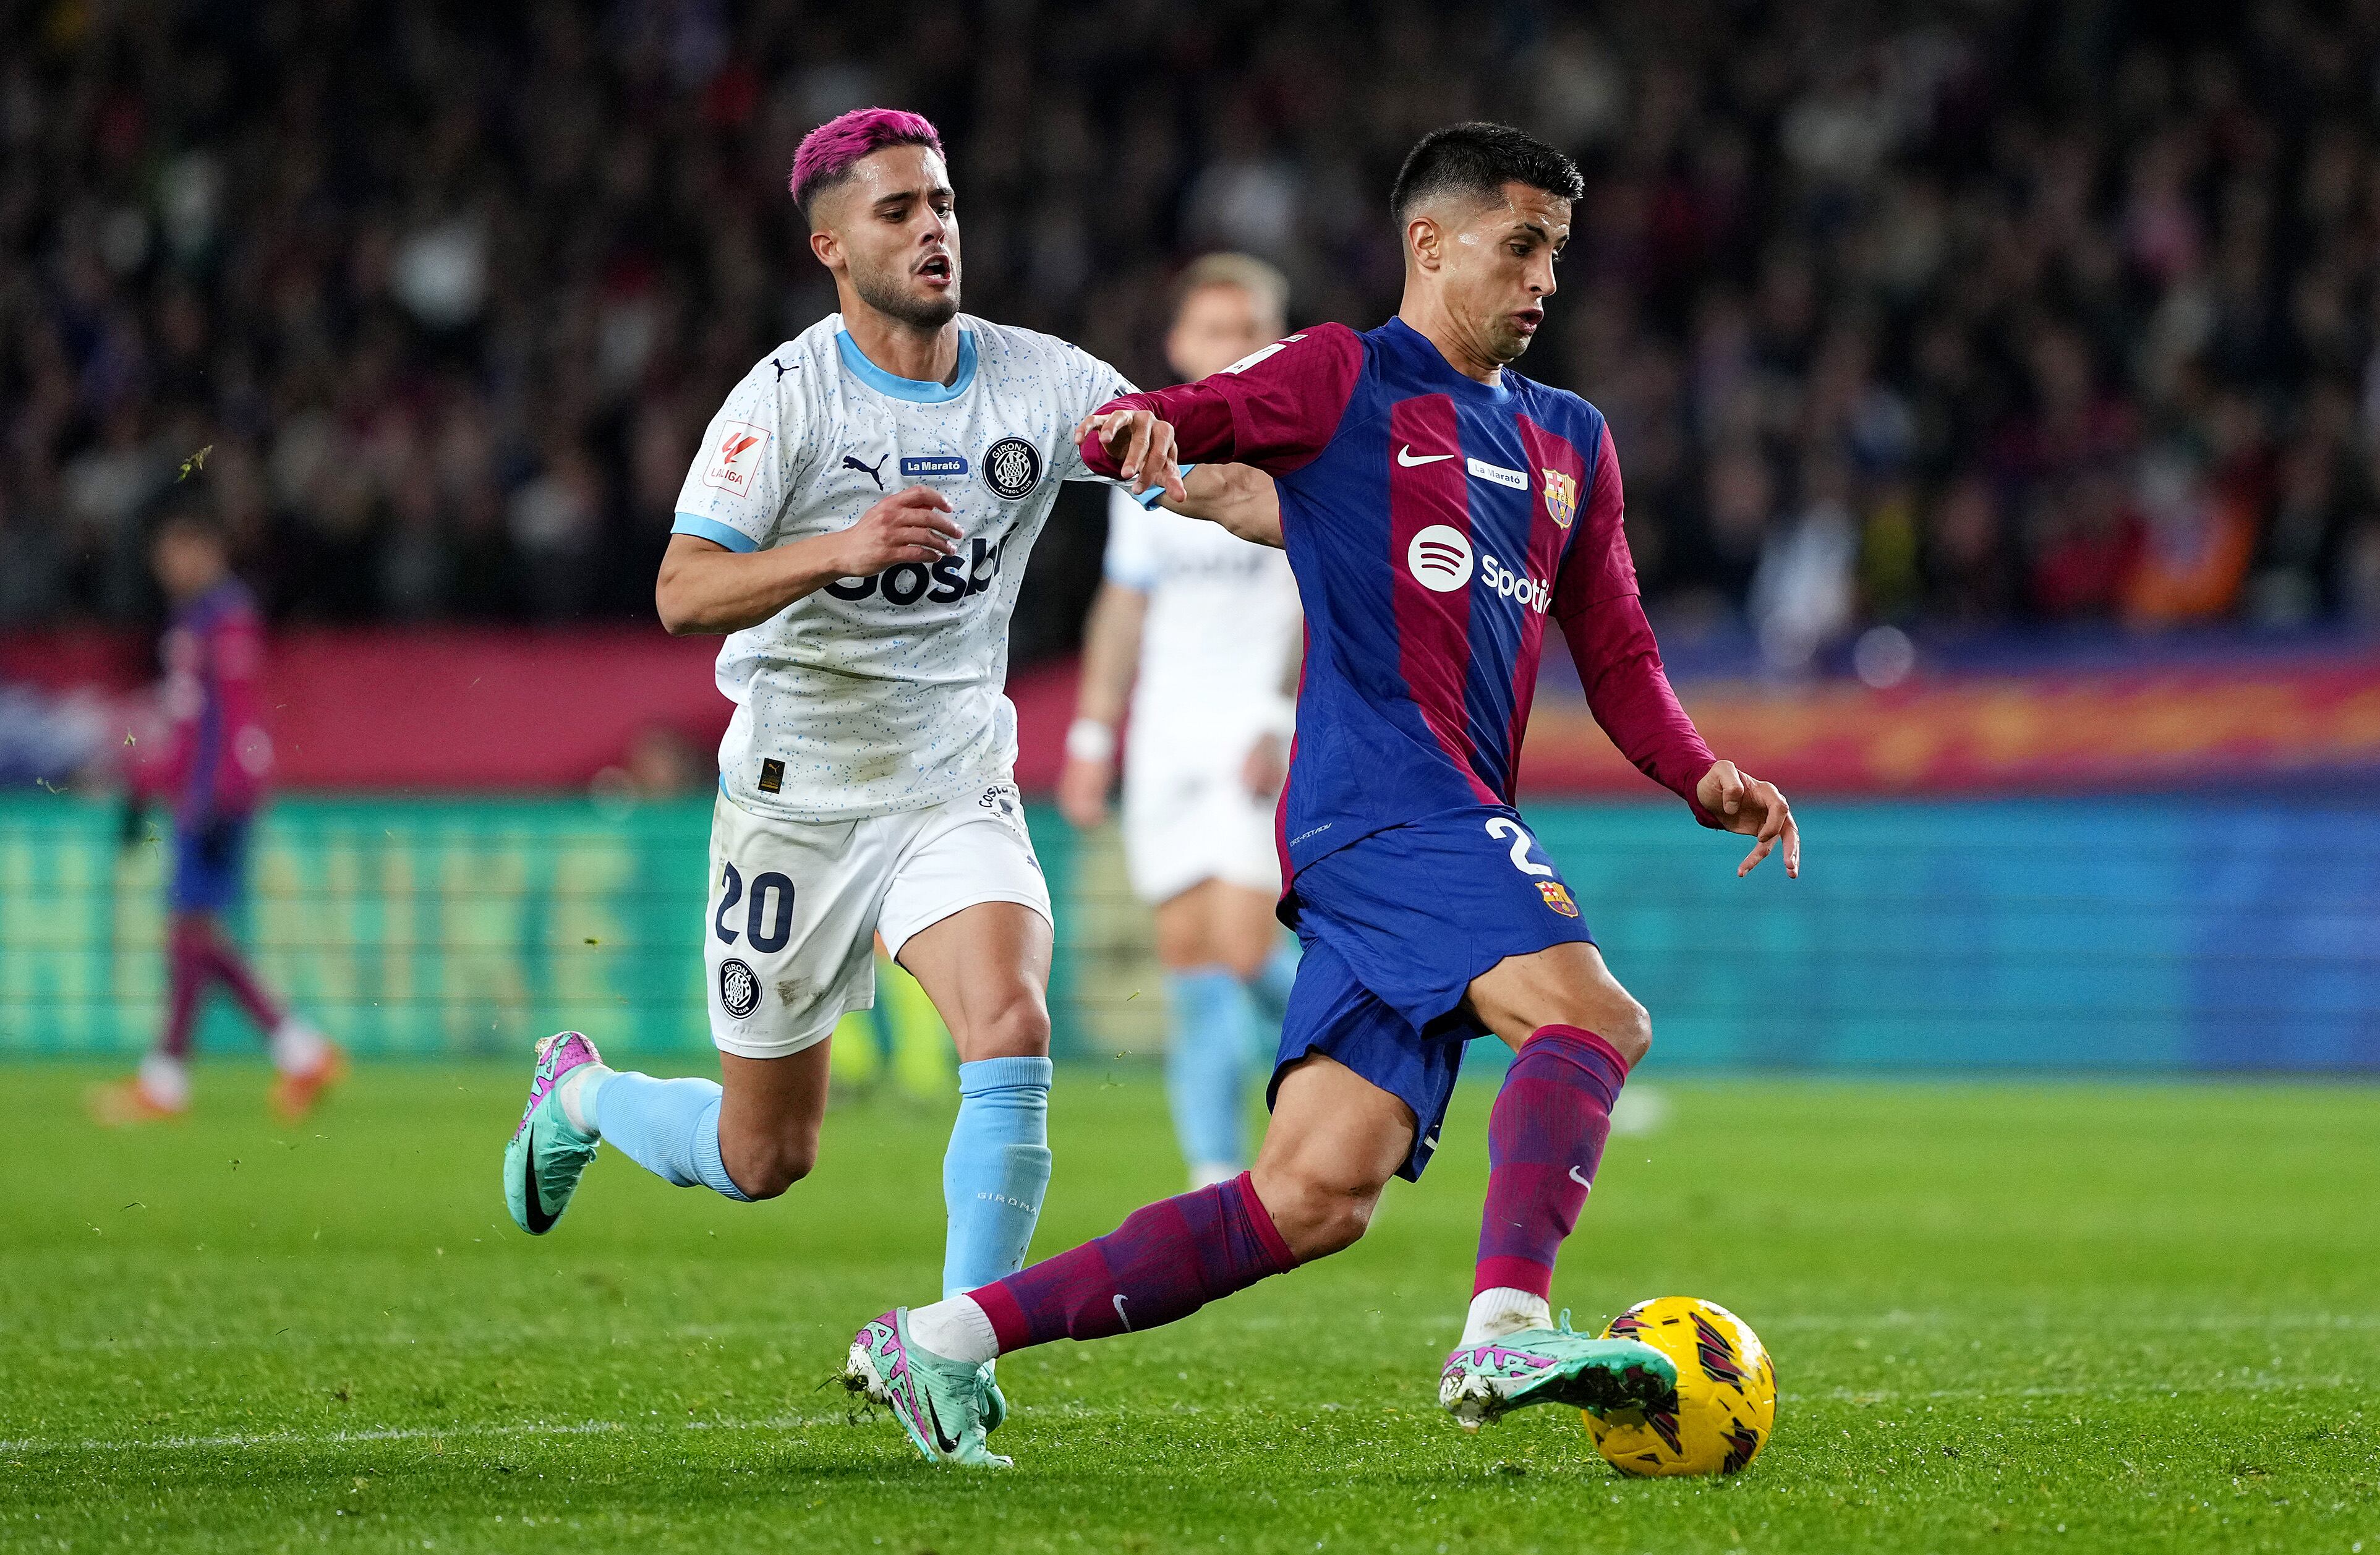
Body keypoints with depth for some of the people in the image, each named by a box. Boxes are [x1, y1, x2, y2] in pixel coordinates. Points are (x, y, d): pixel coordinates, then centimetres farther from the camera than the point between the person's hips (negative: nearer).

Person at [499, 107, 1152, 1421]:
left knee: (1013, 1033, -26)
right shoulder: (786, 398, -13)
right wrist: (841, 547, -37)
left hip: (958, 794, 2)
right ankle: (580, 1092, 40)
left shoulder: (1037, 380, -3)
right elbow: (681, 595, -21)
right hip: (797, 801, -2)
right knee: (765, 1158, 8)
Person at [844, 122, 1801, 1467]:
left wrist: (1703, 776, 9)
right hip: (1385, 791, -6)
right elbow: (1135, 435, -1)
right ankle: (1508, 1330, -37)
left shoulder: (1571, 443, 25)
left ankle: (940, 1342, -1)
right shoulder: (1348, 380, 6)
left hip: (1454, 824, 7)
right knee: (1593, 1016, -26)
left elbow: (1618, 659, 27)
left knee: (1316, 1197, -4)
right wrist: (1142, 429, -26)